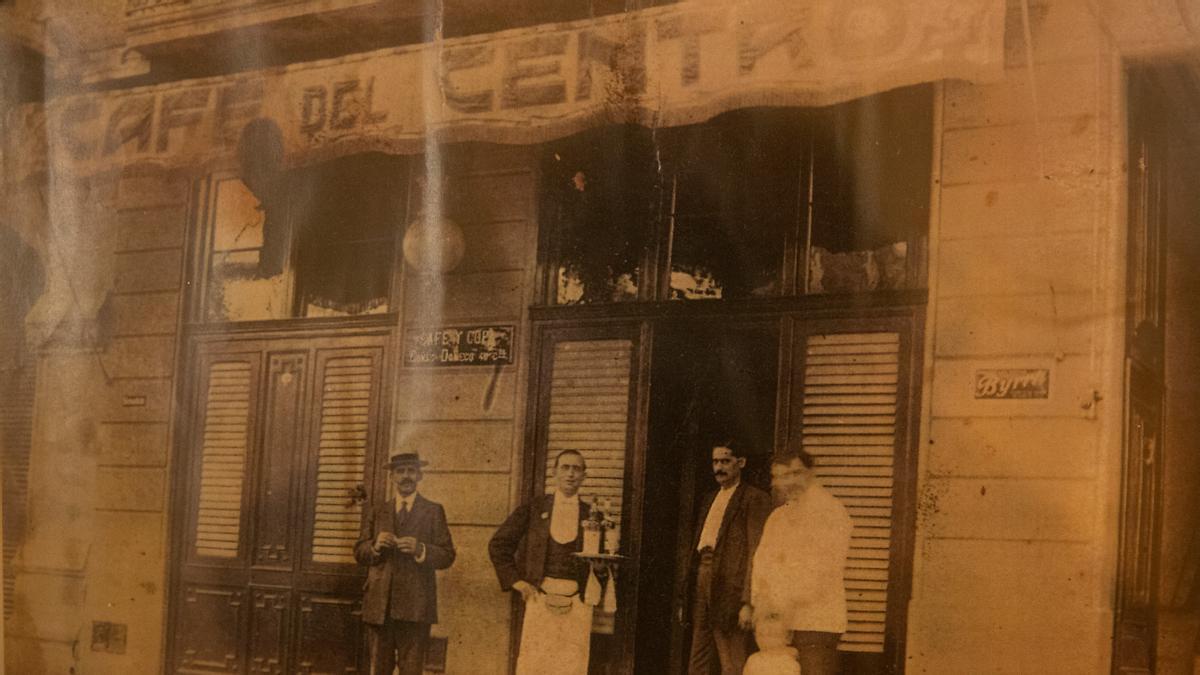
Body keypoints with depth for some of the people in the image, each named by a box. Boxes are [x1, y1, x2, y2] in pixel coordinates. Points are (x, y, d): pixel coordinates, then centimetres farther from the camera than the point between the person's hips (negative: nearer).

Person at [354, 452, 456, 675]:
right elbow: (359, 553, 14)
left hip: (415, 606, -3)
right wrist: (375, 545, -8)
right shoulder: (377, 511, 18)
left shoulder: (433, 511, 10)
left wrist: (420, 549, -15)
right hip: (380, 604, 3)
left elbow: (447, 556, 3)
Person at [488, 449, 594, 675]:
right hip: (540, 600, 0)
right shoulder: (533, 509, 7)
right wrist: (516, 582, 5)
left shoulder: (591, 516, 8)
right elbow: (498, 544, 11)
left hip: (576, 604, 0)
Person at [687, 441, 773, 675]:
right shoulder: (711, 499, 20)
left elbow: (756, 553, -10)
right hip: (702, 583, 8)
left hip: (730, 588, -8)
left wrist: (749, 602, -16)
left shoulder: (754, 498, -4)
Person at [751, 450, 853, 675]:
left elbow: (820, 573, -12)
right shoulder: (777, 517, 19)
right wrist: (761, 605, -3)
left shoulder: (830, 512, -4)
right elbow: (761, 564, 14)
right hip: (774, 624, 7)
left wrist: (786, 608, -16)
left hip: (815, 623, -7)